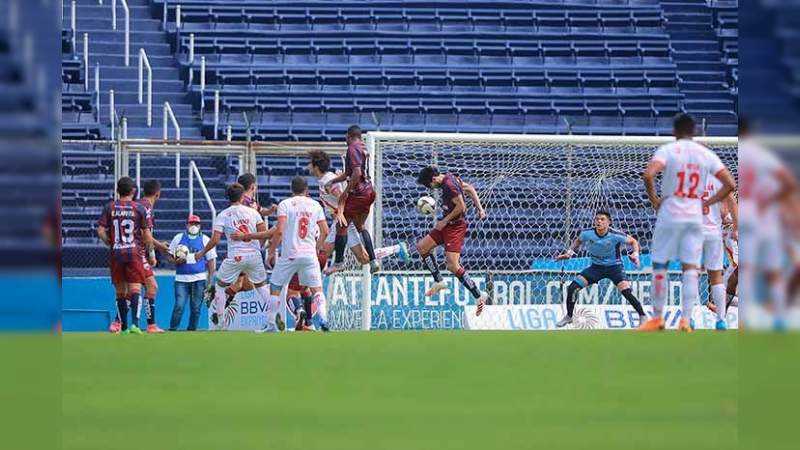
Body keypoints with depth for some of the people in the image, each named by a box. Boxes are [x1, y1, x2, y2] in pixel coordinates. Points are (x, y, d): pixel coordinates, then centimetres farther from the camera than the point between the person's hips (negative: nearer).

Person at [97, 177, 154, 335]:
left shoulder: (109, 208, 4)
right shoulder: (139, 208, -1)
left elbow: (101, 231, -3)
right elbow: (147, 235, 0)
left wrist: (111, 243, 13)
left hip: (116, 254, 2)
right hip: (134, 253, -2)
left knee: (120, 292, 10)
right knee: (135, 289, -5)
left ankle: (124, 326, 14)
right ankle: (134, 323, -23)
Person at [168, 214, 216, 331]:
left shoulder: (205, 240, 8)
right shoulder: (178, 238, 9)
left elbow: (211, 261, 9)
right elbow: (170, 256, 14)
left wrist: (209, 280, 2)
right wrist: (176, 261, -10)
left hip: (199, 279, 0)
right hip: (181, 279, 0)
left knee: (195, 308, 1)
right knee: (179, 306, -11)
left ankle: (191, 331, 10)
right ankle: (172, 330, -7)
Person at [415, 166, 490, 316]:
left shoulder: (449, 185, -21)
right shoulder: (449, 178, 9)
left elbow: (461, 206, -23)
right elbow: (469, 188, 17)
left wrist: (445, 221, -13)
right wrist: (480, 208, 13)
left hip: (456, 226, -11)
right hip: (447, 225, 11)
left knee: (453, 266, -17)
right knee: (422, 247, 13)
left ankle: (479, 296, -11)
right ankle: (439, 281, 19)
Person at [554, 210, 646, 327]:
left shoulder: (616, 235, -23)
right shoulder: (587, 233, -14)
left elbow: (633, 241, -7)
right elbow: (578, 241, 11)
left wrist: (635, 254, -24)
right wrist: (569, 253, 2)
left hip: (614, 266, -3)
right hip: (596, 266, 3)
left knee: (626, 291, -25)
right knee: (573, 287, -9)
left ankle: (643, 316, -6)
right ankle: (569, 317, 12)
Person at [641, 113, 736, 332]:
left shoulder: (667, 150, -6)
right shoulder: (706, 154, 4)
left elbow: (648, 175, -22)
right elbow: (730, 184, 0)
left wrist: (654, 200, -7)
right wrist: (708, 203, 7)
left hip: (669, 215, -3)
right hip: (695, 216, 3)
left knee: (660, 265, 9)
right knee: (690, 268, 4)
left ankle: (657, 318, 12)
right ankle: (685, 320, -5)